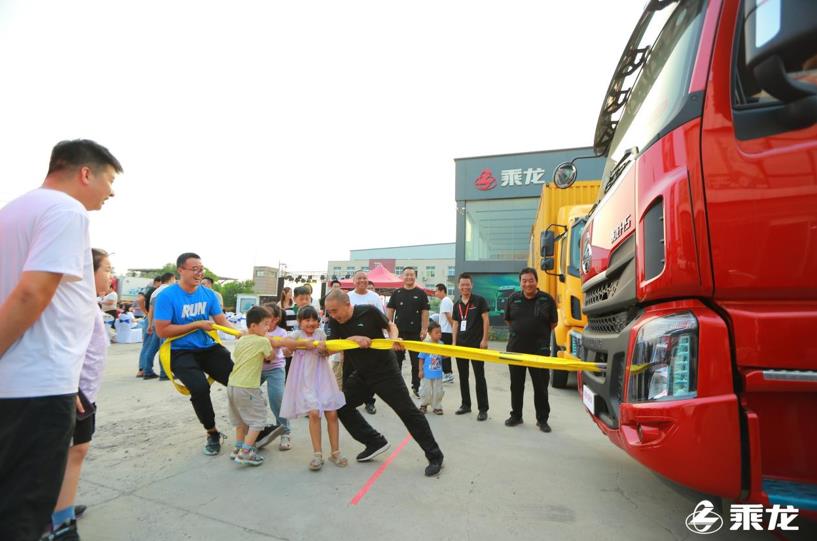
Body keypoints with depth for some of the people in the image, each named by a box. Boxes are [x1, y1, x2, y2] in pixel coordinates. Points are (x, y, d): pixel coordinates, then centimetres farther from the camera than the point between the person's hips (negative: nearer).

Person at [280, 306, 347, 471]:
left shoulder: (321, 334, 7)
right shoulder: (297, 335, 0)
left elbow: (326, 353, 5)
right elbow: (284, 343, -18)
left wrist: (324, 348, -18)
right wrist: (304, 343, -21)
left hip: (322, 378, 3)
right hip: (305, 380, -2)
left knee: (332, 413, 0)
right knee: (314, 413, -14)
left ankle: (335, 452, 13)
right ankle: (317, 454, 1)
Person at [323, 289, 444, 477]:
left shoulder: (369, 312, -18)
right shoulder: (334, 322, -5)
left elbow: (390, 325, -3)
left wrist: (394, 338, -24)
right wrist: (352, 338, -28)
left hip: (385, 370, -6)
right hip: (361, 374, 6)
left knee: (407, 411, -4)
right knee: (341, 406, 8)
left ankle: (434, 456, 8)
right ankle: (376, 442, 20)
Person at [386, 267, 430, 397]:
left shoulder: (421, 294, 1)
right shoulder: (396, 293, 6)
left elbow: (424, 313, -1)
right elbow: (390, 311, 6)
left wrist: (424, 330, -8)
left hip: (415, 333, -1)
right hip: (398, 331, 2)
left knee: (416, 361, 5)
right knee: (396, 360, 10)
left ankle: (416, 387, 16)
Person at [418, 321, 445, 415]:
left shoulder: (441, 344, -2)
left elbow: (443, 356, 5)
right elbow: (421, 358, -6)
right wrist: (420, 370, -5)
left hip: (438, 374, 3)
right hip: (427, 373, -3)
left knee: (438, 391, 10)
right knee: (426, 391, 10)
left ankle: (436, 407, 27)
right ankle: (423, 405, 32)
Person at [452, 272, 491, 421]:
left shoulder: (479, 300, -4)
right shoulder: (457, 305, 10)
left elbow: (485, 320, -6)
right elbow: (455, 325, 13)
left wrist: (484, 340, -13)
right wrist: (454, 343, 6)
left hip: (476, 344, -5)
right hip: (461, 344, 6)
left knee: (479, 377, -1)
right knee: (463, 376, 12)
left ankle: (483, 409, 6)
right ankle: (465, 404, 24)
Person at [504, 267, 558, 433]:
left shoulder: (547, 300, -4)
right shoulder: (513, 299, 2)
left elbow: (553, 323, 6)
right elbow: (508, 320, 15)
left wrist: (539, 335, 7)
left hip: (539, 351, -2)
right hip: (515, 349, 2)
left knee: (541, 386, 6)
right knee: (516, 385, 12)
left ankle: (542, 419, 20)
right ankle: (516, 416, 27)